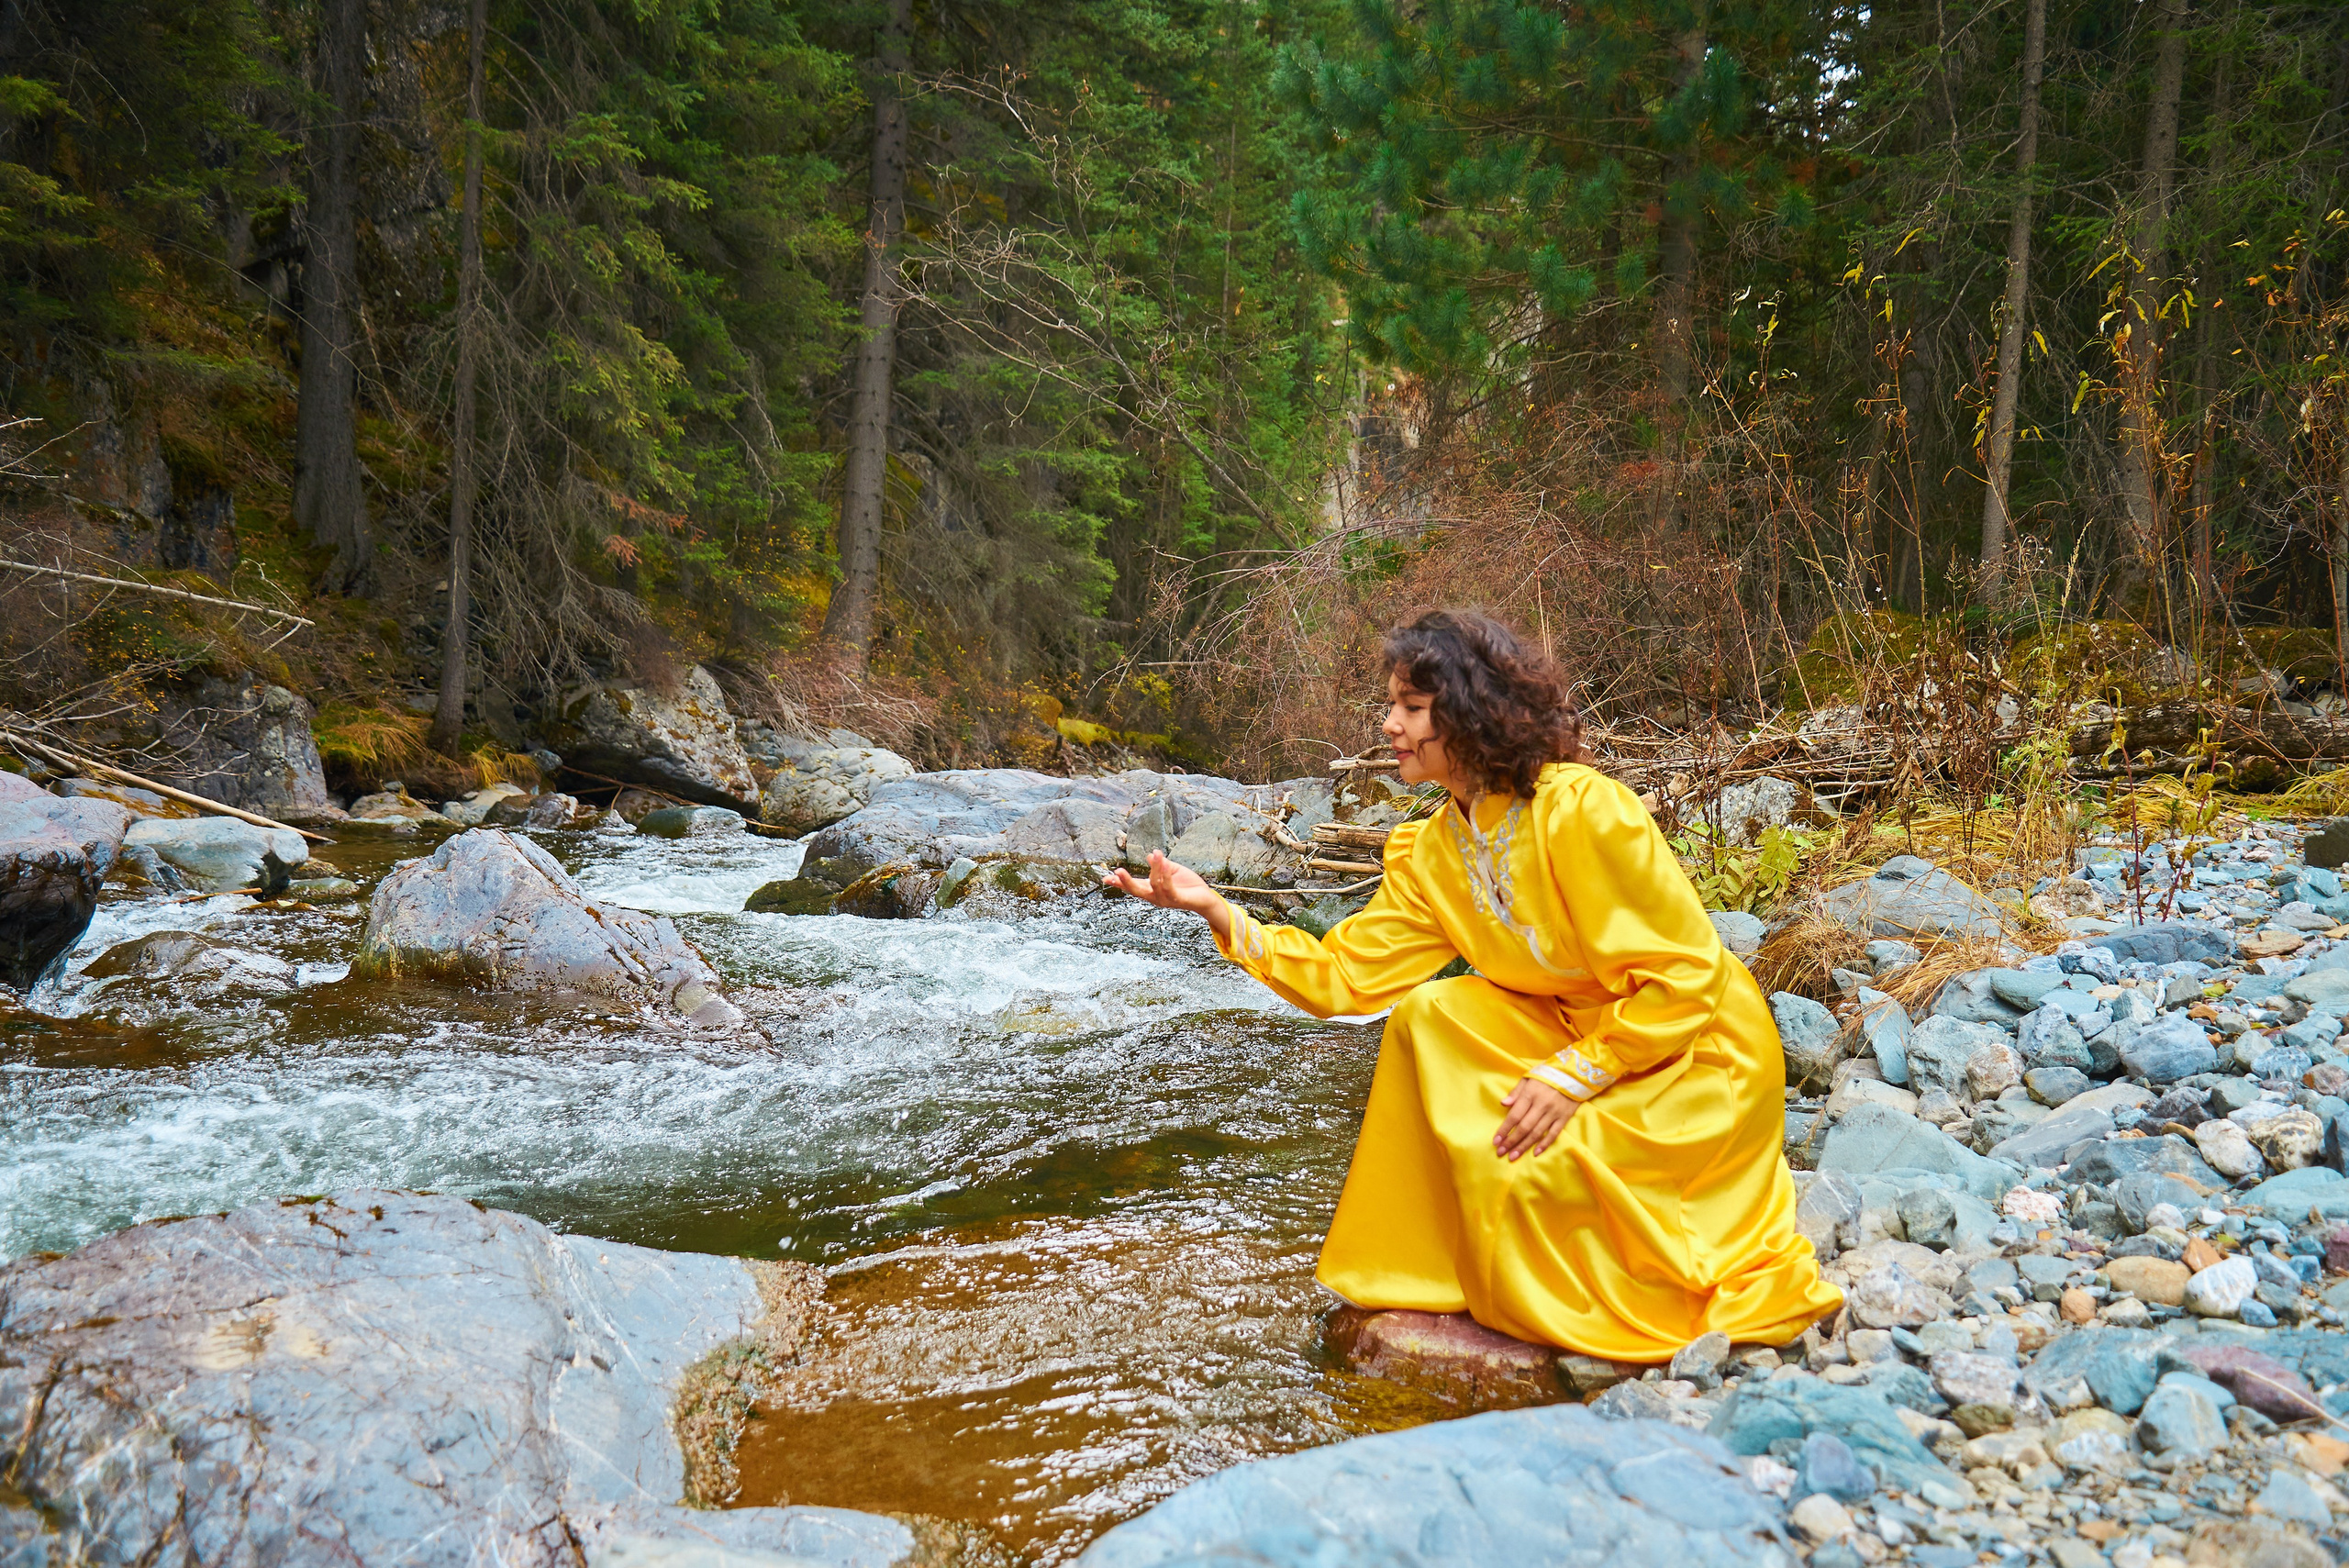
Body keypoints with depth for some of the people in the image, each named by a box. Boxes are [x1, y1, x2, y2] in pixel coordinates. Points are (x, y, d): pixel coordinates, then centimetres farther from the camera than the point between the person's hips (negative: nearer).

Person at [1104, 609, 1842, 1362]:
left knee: (1526, 1171, -23)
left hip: (1700, 1056, -7)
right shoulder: (1434, 851, -2)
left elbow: (1686, 975, -23)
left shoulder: (1582, 812, -26)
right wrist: (1217, 911, -15)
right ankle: (1441, 1275, 2)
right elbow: (1345, 976, -6)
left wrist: (1574, 1076, -24)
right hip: (1575, 1035, 7)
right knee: (1431, 1016, -12)